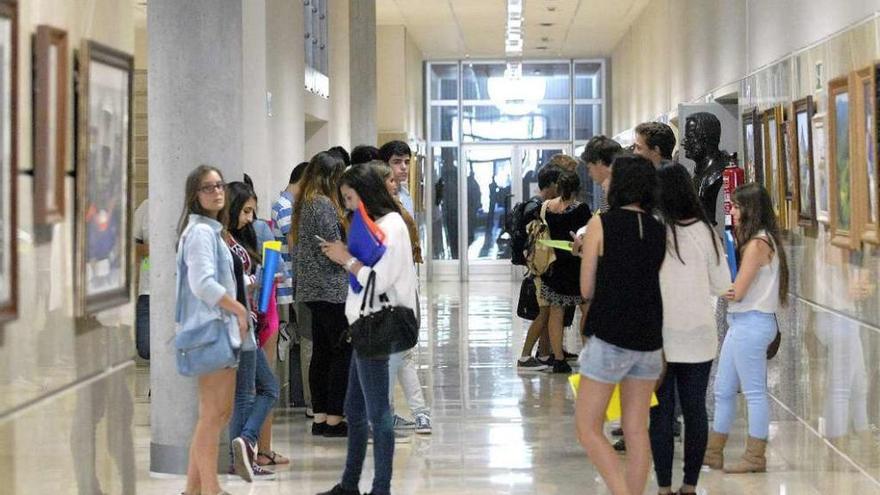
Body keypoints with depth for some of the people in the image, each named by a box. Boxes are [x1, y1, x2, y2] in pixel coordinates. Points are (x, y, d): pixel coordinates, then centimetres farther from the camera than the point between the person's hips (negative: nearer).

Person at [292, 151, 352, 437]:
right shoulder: (324, 204, -14)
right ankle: (334, 418, -5)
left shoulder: (303, 204, 14)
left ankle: (319, 416, 14)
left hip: (310, 290, 9)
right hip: (331, 288, -9)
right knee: (344, 352, -5)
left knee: (321, 352, 11)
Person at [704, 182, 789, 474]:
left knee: (754, 392, -2)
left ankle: (755, 458, 5)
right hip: (741, 322, 10)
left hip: (751, 323, -10)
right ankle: (713, 453, 20)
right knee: (723, 390, 14)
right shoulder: (762, 240, 15)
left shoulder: (757, 244, -15)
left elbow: (737, 292, -16)